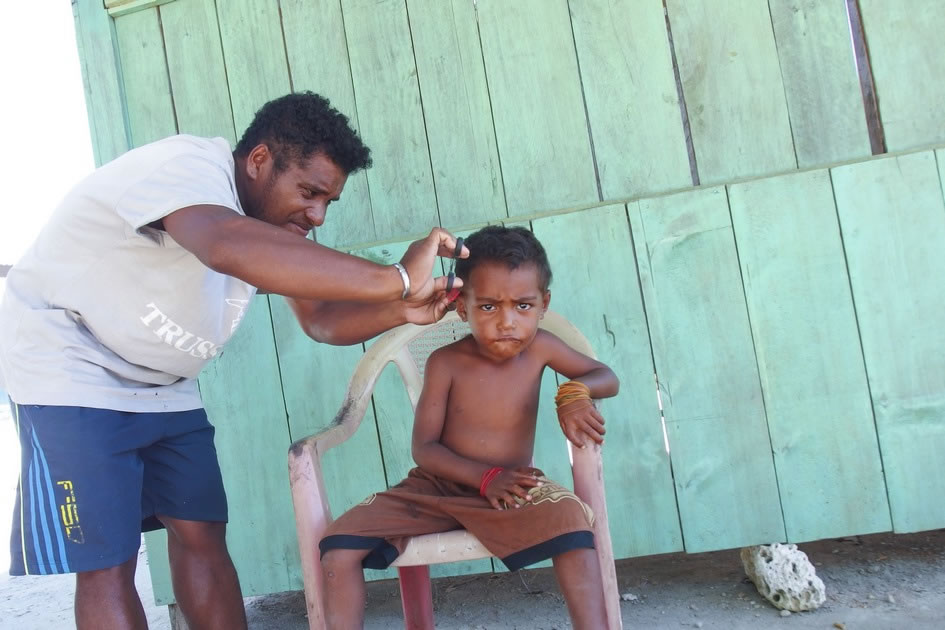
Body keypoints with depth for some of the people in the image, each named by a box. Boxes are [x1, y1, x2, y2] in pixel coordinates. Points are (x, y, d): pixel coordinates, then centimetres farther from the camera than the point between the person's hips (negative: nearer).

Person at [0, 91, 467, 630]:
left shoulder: (276, 218, -3)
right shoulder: (188, 166, -29)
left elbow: (321, 319, -3)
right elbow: (230, 247, -52)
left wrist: (400, 310, -23)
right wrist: (396, 279, -53)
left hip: (161, 385, 8)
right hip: (69, 372, -7)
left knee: (202, 536, 5)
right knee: (108, 565, -9)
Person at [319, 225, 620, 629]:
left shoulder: (539, 347, -5)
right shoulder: (446, 363, -10)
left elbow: (607, 377, 4)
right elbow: (424, 448, -9)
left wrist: (574, 392, -20)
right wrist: (486, 477, -24)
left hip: (510, 491, 0)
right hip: (438, 488, 1)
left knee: (570, 520, -34)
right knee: (339, 548, -17)